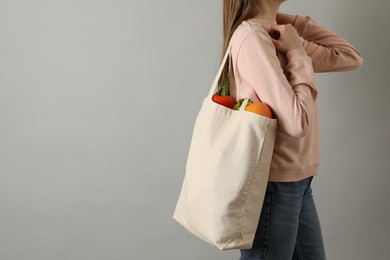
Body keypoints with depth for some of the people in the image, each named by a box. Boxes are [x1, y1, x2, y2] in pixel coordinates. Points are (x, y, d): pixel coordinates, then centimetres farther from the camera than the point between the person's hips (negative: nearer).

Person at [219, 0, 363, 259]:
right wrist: (298, 53, -14)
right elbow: (296, 122, -24)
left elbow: (350, 57, 11)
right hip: (273, 185, -9)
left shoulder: (280, 35, 9)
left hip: (297, 182, 9)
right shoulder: (252, 36, -19)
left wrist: (296, 22, 5)